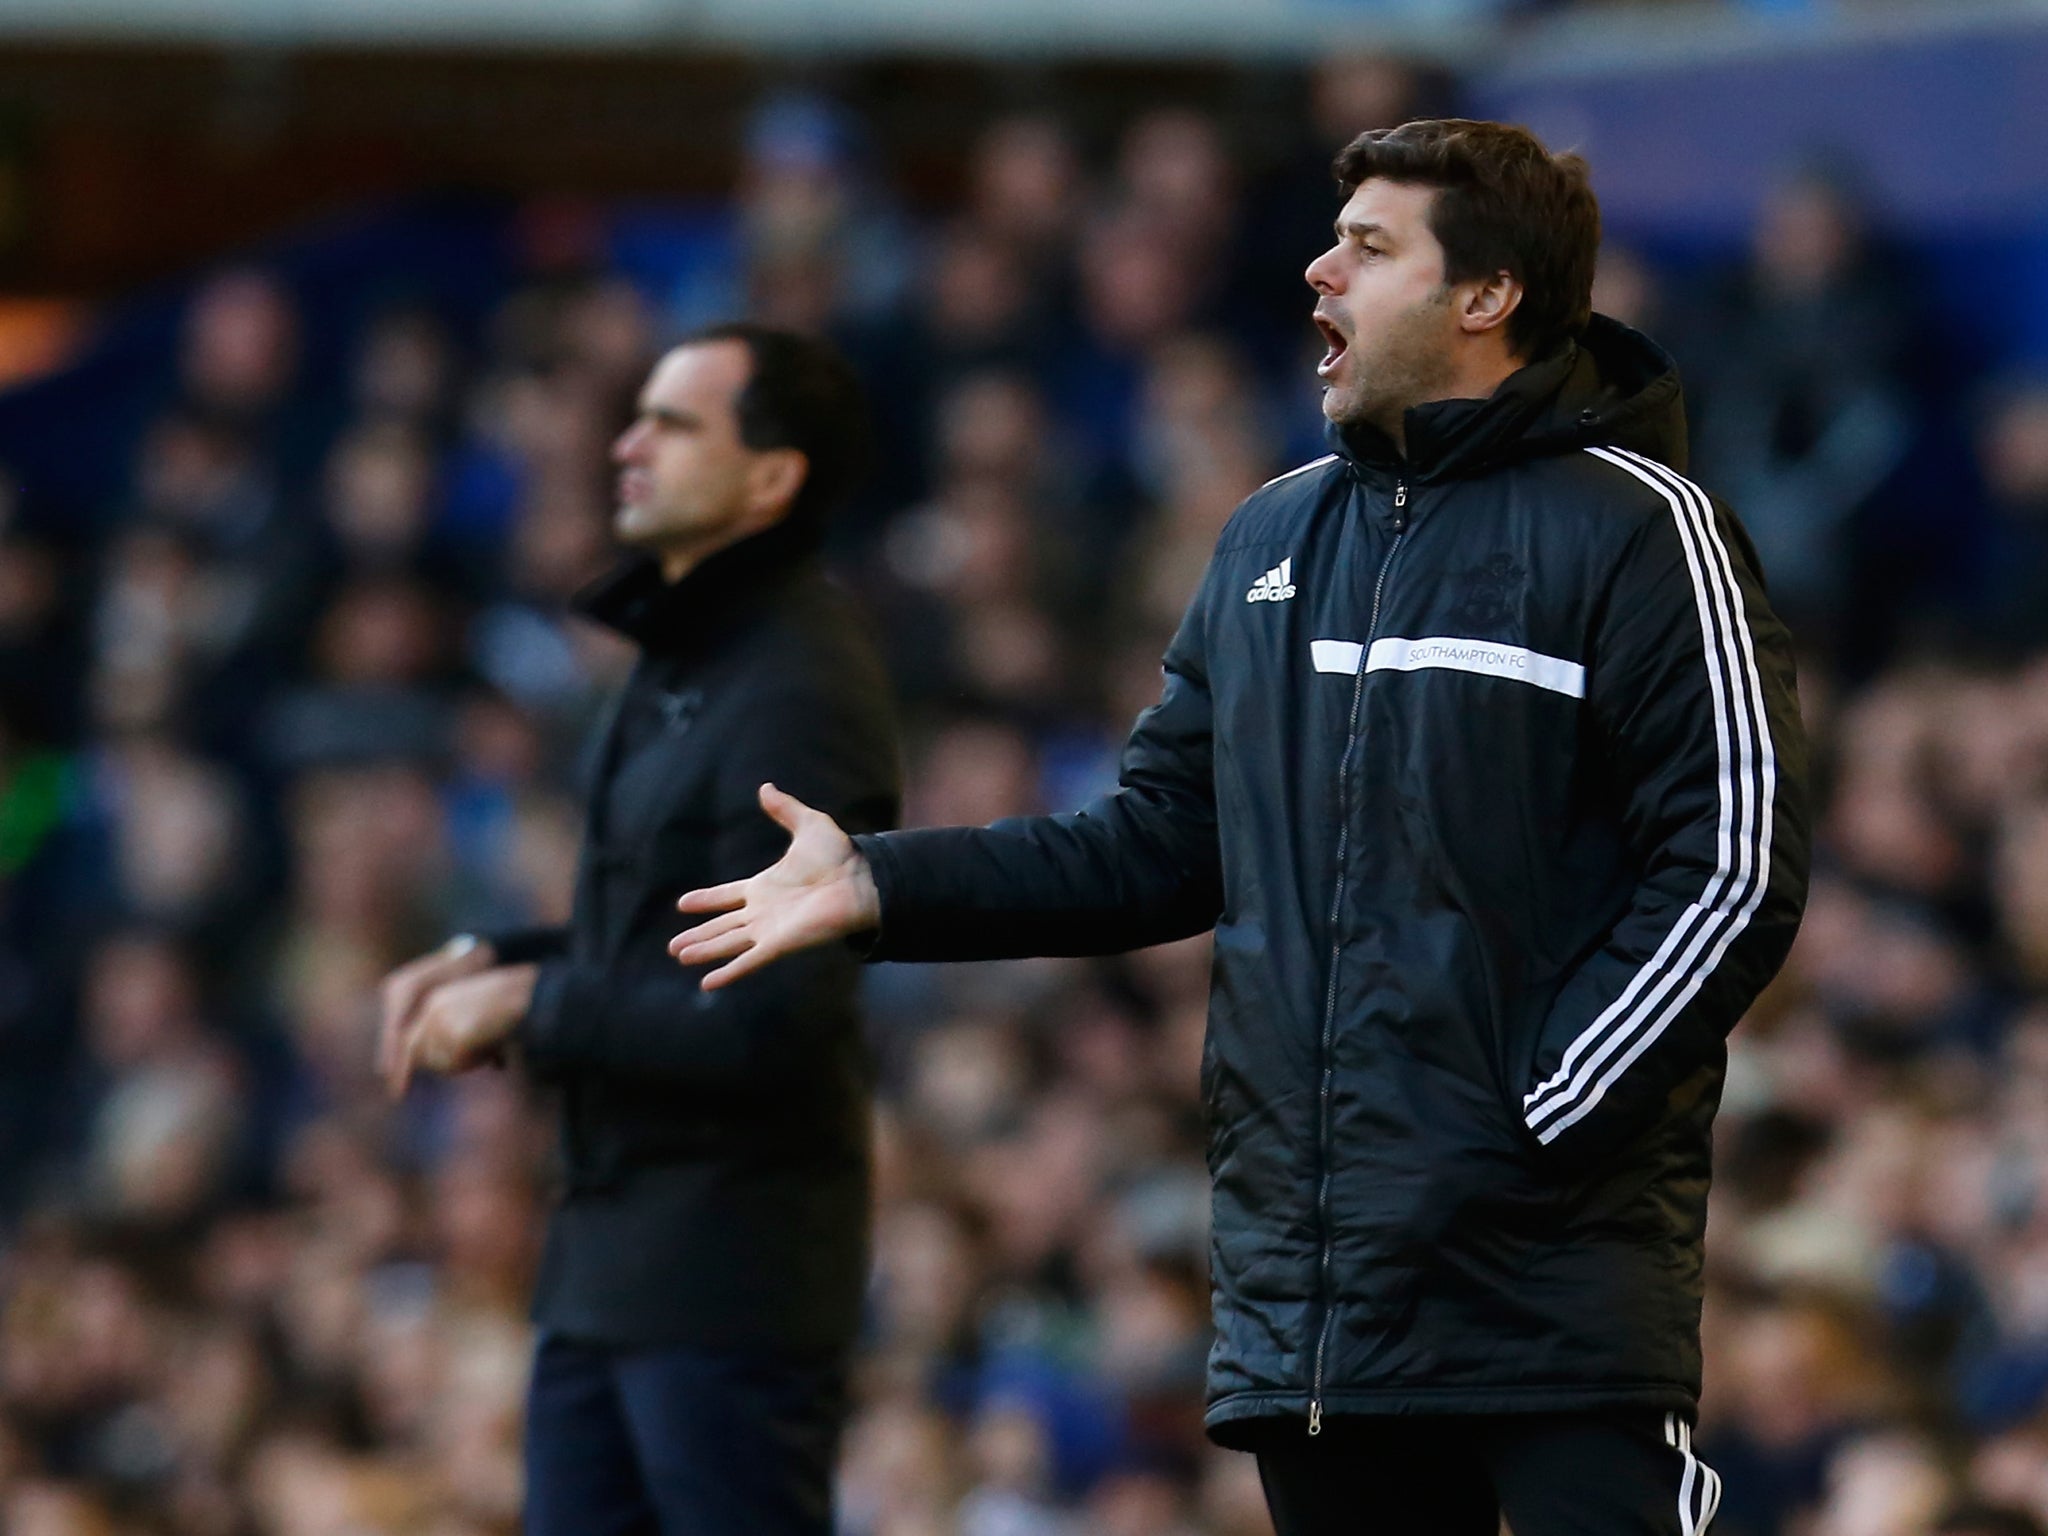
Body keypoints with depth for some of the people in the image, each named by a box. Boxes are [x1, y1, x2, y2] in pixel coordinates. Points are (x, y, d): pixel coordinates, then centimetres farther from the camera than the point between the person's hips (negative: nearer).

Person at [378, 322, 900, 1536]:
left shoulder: (799, 695, -19)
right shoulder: (684, 655, 13)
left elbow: (769, 1024, -24)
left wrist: (530, 1008, -14)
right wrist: (492, 964, 8)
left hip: (728, 1284, -10)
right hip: (608, 1255, 10)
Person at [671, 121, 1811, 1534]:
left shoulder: (1633, 527, -5)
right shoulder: (1274, 540, 18)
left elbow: (1734, 867, -10)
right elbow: (1164, 842, 19)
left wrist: (1545, 1111, -16)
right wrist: (882, 888, 8)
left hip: (1558, 1271, -7)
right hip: (1307, 1286, 7)